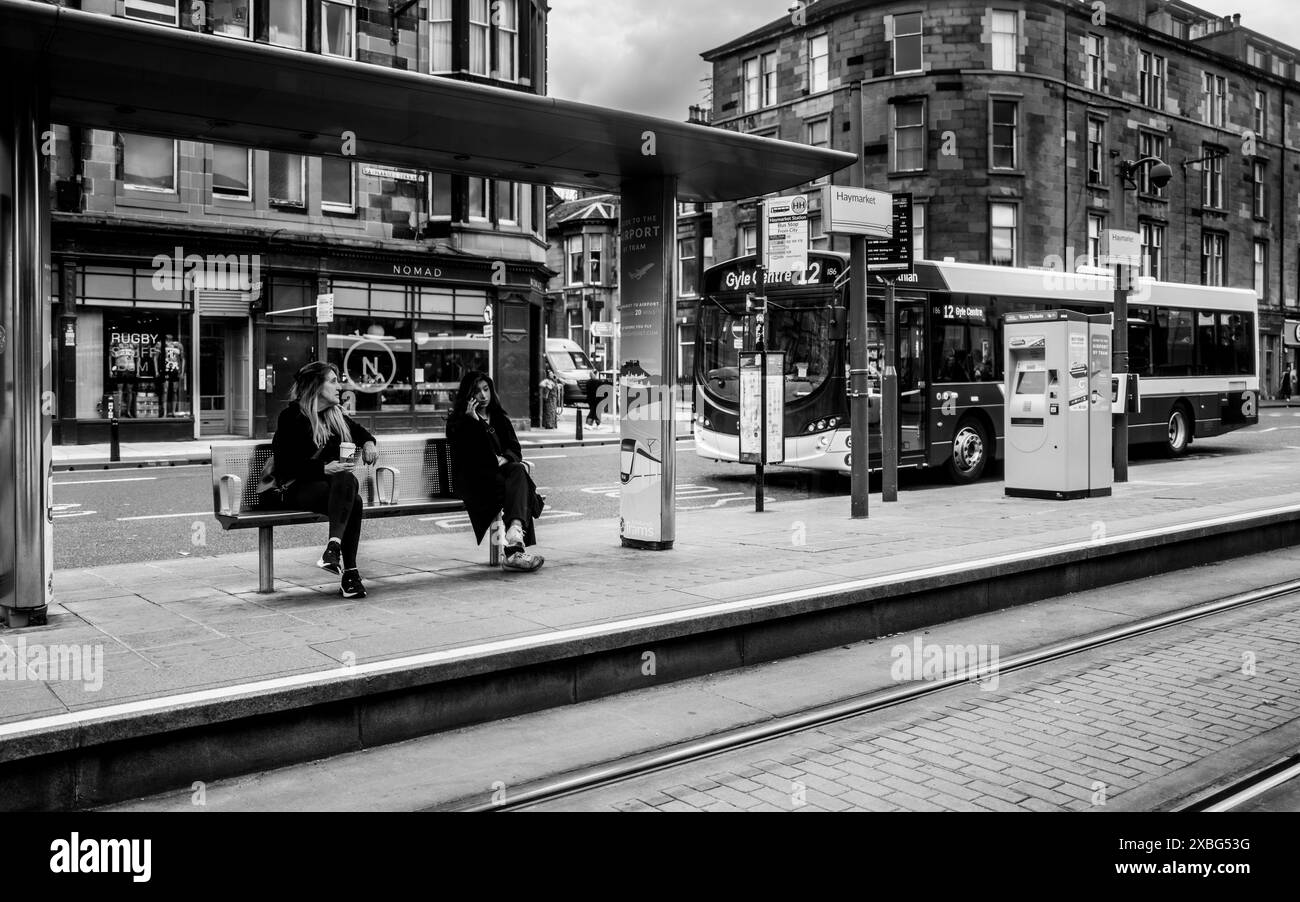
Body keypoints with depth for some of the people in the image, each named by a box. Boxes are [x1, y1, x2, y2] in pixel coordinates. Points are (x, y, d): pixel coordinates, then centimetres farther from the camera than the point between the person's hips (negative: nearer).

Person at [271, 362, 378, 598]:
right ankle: (350, 572, -40)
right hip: (298, 488, -6)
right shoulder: (292, 417, -5)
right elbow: (286, 466, -12)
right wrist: (324, 469, -23)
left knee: (347, 481, -32)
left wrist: (368, 442, 12)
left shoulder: (335, 415, 16)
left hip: (332, 483, 6)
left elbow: (358, 430, 36)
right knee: (353, 500, -33)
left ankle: (333, 547, -41)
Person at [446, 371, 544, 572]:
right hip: (472, 478, -4)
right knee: (512, 487, -33)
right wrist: (474, 421, -12)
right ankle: (515, 549, -44)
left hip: (499, 471, 4)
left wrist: (505, 458, -9)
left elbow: (515, 448, 14)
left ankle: (515, 533, -54)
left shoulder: (500, 418, 25)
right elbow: (469, 453, -7)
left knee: (518, 470, -33)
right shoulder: (457, 421, 10)